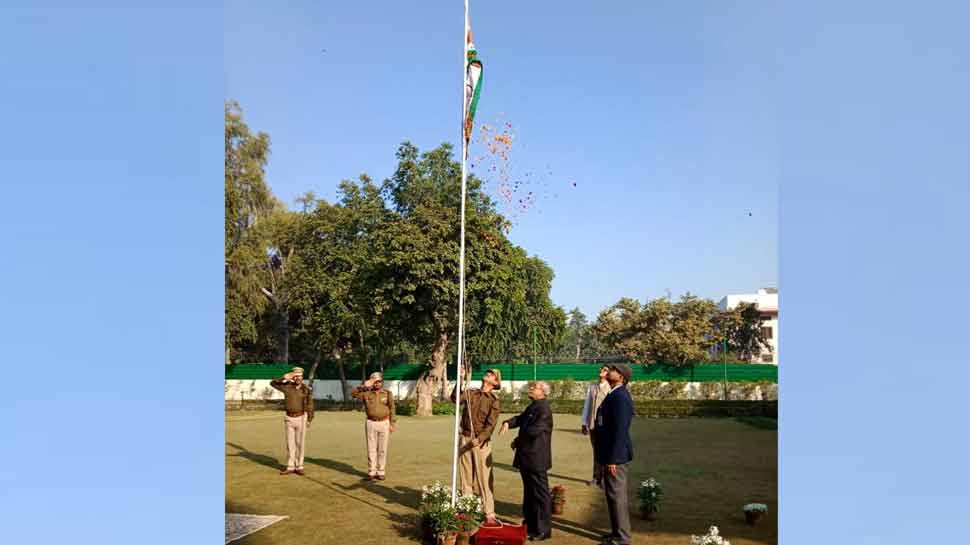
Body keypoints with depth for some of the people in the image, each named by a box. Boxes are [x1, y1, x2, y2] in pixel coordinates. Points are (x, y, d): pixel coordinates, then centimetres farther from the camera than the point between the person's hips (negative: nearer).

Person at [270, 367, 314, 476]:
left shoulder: (307, 389, -4)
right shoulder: (287, 386, -1)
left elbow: (310, 406, -1)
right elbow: (272, 383, 0)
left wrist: (309, 420, -6)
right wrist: (284, 378, -14)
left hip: (301, 418, -2)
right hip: (289, 418, 2)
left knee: (300, 443, 3)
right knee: (290, 443, 6)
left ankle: (299, 467, 11)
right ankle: (290, 467, 13)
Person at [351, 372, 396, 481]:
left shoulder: (388, 394, 0)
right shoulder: (366, 393, 2)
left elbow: (392, 409, 0)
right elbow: (353, 393, -7)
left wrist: (392, 424, -6)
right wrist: (364, 385, -15)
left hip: (384, 424, -1)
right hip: (371, 424, 1)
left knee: (382, 449, 3)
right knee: (371, 449, 2)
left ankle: (381, 472, 11)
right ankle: (371, 472, 10)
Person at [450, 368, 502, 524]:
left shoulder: (494, 401, -1)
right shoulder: (470, 393, 9)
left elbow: (491, 424, -10)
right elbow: (455, 399, -9)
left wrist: (479, 439, -23)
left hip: (482, 442, -3)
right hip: (465, 439, 3)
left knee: (484, 479, -4)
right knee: (465, 476, 8)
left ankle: (489, 514, 0)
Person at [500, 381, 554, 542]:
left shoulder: (543, 409, -17)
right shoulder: (532, 407, 15)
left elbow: (533, 430, -24)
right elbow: (520, 419, 12)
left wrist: (517, 441, -10)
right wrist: (507, 423, -10)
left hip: (536, 459, -10)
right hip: (527, 458, 10)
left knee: (540, 494, -1)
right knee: (529, 493, 18)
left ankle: (543, 530, 7)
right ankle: (530, 525, 29)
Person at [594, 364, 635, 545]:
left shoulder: (620, 397, -20)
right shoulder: (614, 395, 11)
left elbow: (620, 430, -23)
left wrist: (613, 459, -22)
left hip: (616, 456, -10)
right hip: (612, 454, 10)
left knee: (616, 496, -1)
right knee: (616, 495, 18)